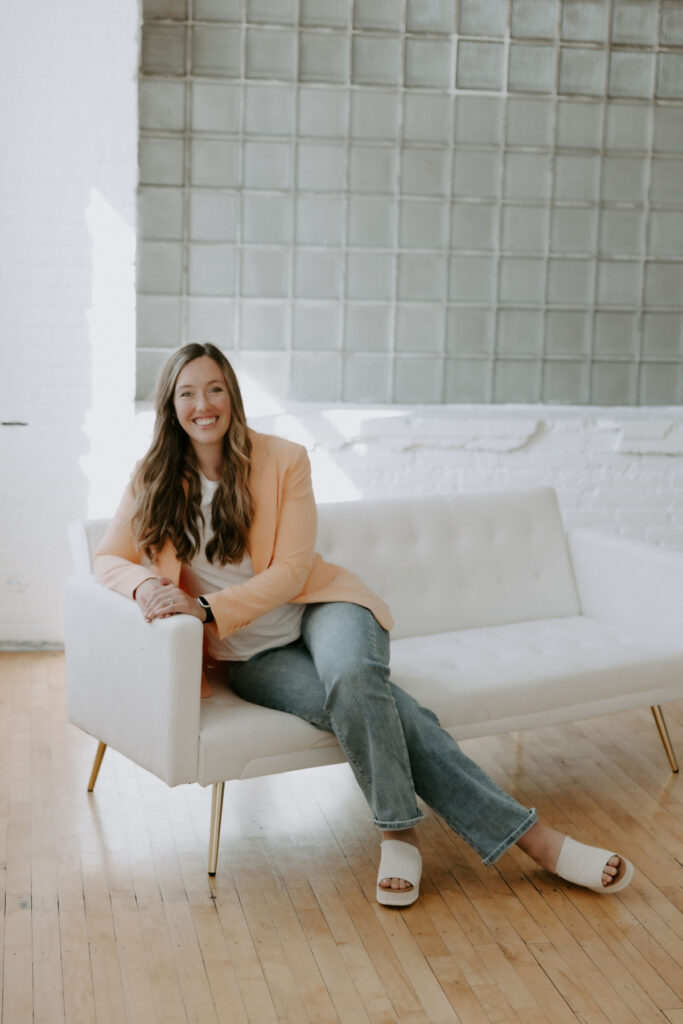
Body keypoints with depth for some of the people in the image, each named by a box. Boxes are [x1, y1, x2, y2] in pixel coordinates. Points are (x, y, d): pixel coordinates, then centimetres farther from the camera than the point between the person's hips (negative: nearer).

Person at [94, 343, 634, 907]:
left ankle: (399, 829, -19)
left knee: (352, 677, -38)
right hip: (250, 655, 0)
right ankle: (530, 836, -26)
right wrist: (145, 584, -21)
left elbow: (289, 571, -8)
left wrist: (208, 607, -21)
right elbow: (108, 560, 4)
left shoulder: (282, 459, -4)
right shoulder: (153, 480, 2)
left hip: (316, 606, 0)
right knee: (365, 707, -29)